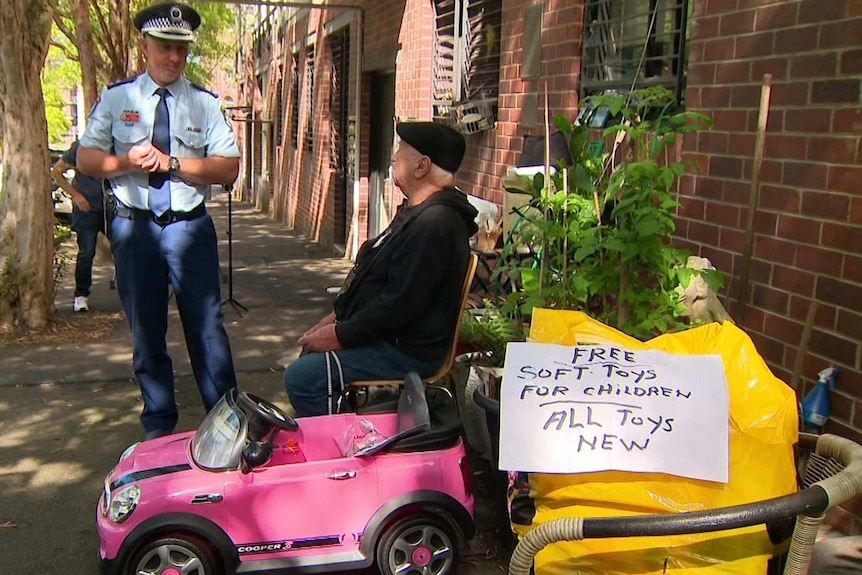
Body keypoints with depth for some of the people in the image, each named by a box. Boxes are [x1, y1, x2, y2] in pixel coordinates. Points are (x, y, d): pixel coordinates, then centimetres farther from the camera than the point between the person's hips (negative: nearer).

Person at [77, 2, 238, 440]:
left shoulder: (205, 102, 2)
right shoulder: (116, 98, 5)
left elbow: (229, 168, -6)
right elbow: (86, 159, 5)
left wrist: (172, 162, -16)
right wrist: (127, 161, -14)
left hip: (189, 226, -1)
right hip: (134, 226, 1)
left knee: (207, 325, 0)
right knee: (145, 328, 10)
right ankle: (158, 423, 25)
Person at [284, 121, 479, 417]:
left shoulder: (434, 223, -24)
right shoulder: (417, 211, 13)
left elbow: (401, 303, -27)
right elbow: (374, 275, 20)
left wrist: (341, 335, -18)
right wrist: (340, 313, 12)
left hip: (409, 352, -11)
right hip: (392, 336, 11)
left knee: (301, 378, -18)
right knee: (311, 352, 19)